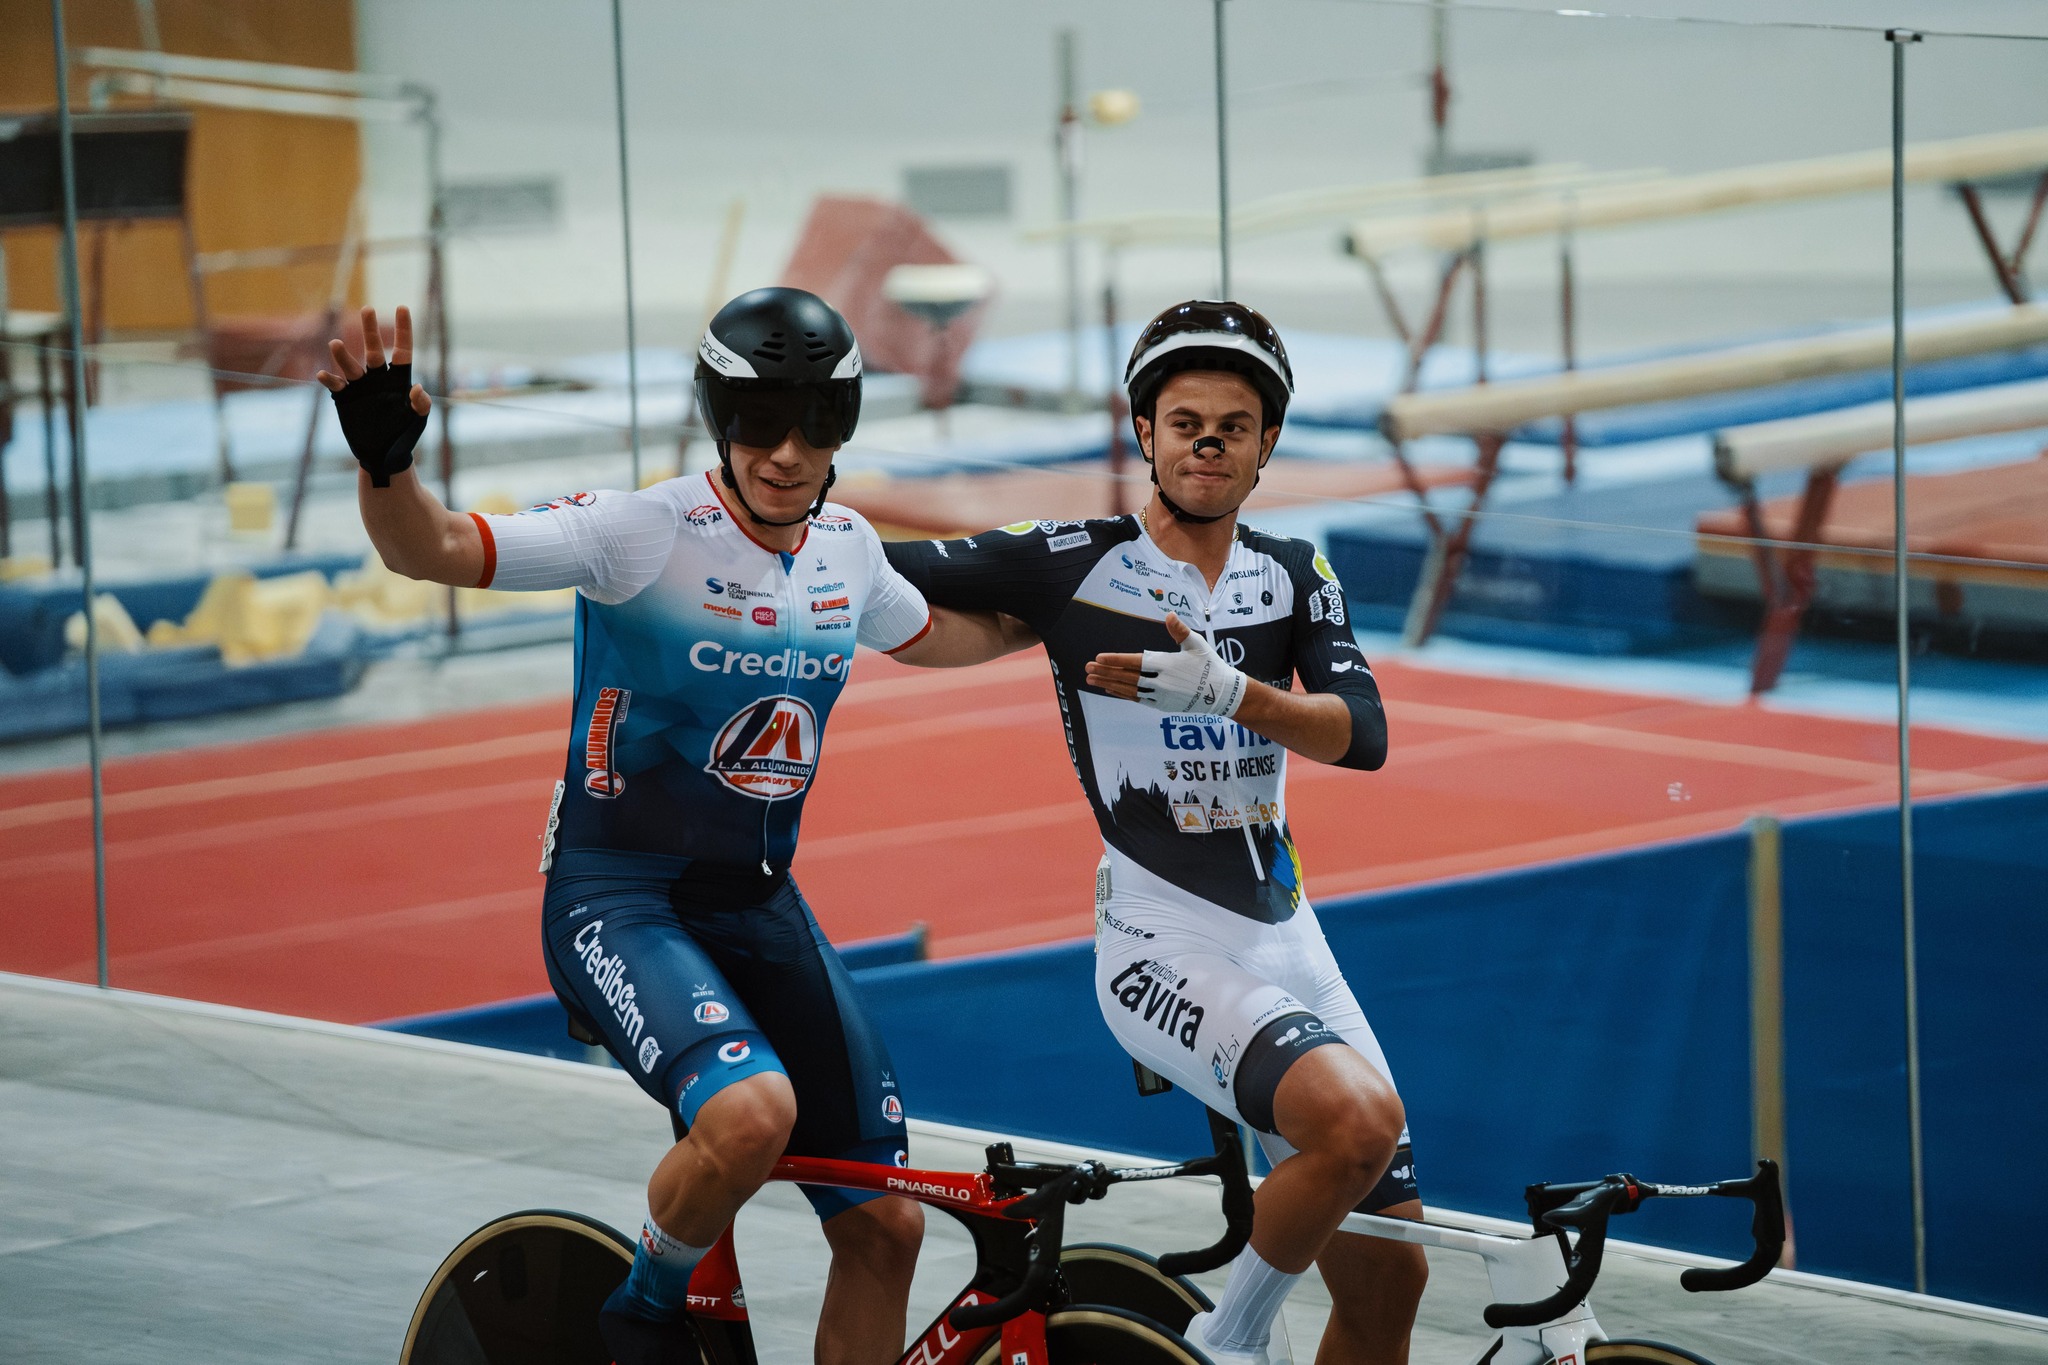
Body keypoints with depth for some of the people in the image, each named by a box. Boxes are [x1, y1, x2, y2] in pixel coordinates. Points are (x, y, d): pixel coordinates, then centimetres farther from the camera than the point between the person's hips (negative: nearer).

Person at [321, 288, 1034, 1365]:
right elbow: (431, 548, -25)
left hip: (759, 904, 7)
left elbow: (933, 639, 27)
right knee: (751, 1113, -34)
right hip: (618, 900, -6)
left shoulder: (846, 551, 4)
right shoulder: (643, 533, -16)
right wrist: (385, 458, -44)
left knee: (884, 1226, 3)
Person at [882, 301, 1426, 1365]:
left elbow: (1361, 735, -8)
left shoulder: (1294, 577, 8)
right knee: (1360, 1115, -31)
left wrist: (1227, 691, -24)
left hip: (1287, 943, 6)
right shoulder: (1075, 565, -4)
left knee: (1389, 1278, 4)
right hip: (1162, 946, -6)